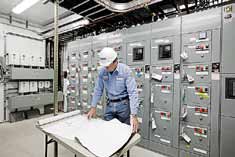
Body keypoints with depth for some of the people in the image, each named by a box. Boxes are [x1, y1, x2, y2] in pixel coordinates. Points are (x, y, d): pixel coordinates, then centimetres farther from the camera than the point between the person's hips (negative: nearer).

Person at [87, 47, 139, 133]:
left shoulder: (125, 70, -17)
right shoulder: (102, 71, -4)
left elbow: (133, 92, -20)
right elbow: (98, 90, 5)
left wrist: (133, 115, -25)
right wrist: (93, 107, 2)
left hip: (123, 105, -3)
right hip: (110, 105, 4)